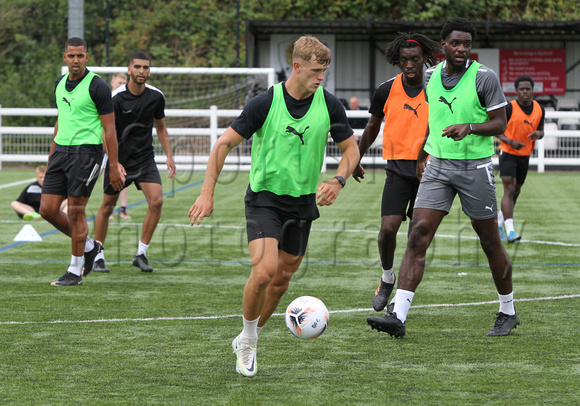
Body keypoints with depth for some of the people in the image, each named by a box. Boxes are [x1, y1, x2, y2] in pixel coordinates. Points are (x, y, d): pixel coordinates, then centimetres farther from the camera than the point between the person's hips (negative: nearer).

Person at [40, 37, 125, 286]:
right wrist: (51, 158, 23)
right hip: (61, 150, 7)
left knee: (75, 210, -6)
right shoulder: (60, 84, 11)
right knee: (48, 209, 2)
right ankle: (88, 246, 23)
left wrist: (114, 166, -12)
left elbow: (109, 129, -9)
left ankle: (75, 271, 6)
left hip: (86, 151, -7)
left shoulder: (97, 86, -10)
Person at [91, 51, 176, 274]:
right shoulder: (116, 97, -15)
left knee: (157, 200, -15)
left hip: (145, 157, 3)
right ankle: (98, 256, 22)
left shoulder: (156, 96, -2)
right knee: (107, 206, 5)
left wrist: (169, 156, 8)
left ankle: (141, 254, -3)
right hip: (119, 158, -3)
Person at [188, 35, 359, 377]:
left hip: (303, 201, 4)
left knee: (282, 279, 8)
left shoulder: (330, 105, -4)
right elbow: (225, 143, -7)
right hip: (265, 197, -4)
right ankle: (248, 341, -1)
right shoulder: (265, 103, -13)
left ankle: (248, 340, 30)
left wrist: (338, 181, -10)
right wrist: (208, 192, -12)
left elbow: (351, 148, 9)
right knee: (265, 270, -22)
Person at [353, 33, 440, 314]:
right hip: (397, 167, 0)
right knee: (388, 227, -13)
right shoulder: (387, 91, 0)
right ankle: (387, 278, 14)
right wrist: (356, 160, 23)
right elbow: (372, 127, 16)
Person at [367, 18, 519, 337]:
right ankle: (398, 317, -16)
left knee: (490, 242, 6)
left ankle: (508, 312, 26)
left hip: (475, 167, -3)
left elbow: (499, 124, -7)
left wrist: (469, 127, -24)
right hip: (438, 166, 4)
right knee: (418, 235, -10)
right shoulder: (429, 77, 6)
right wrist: (422, 154, 27)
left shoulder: (484, 77, -8)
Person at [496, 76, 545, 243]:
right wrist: (511, 141, -24)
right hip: (508, 153, -6)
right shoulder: (509, 108, -14)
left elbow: (541, 129, 14)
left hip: (525, 155, 6)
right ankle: (510, 230, -23)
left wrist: (538, 134, -12)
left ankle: (499, 224, 33)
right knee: (509, 189, -17)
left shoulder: (539, 110, 1)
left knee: (516, 191, 14)